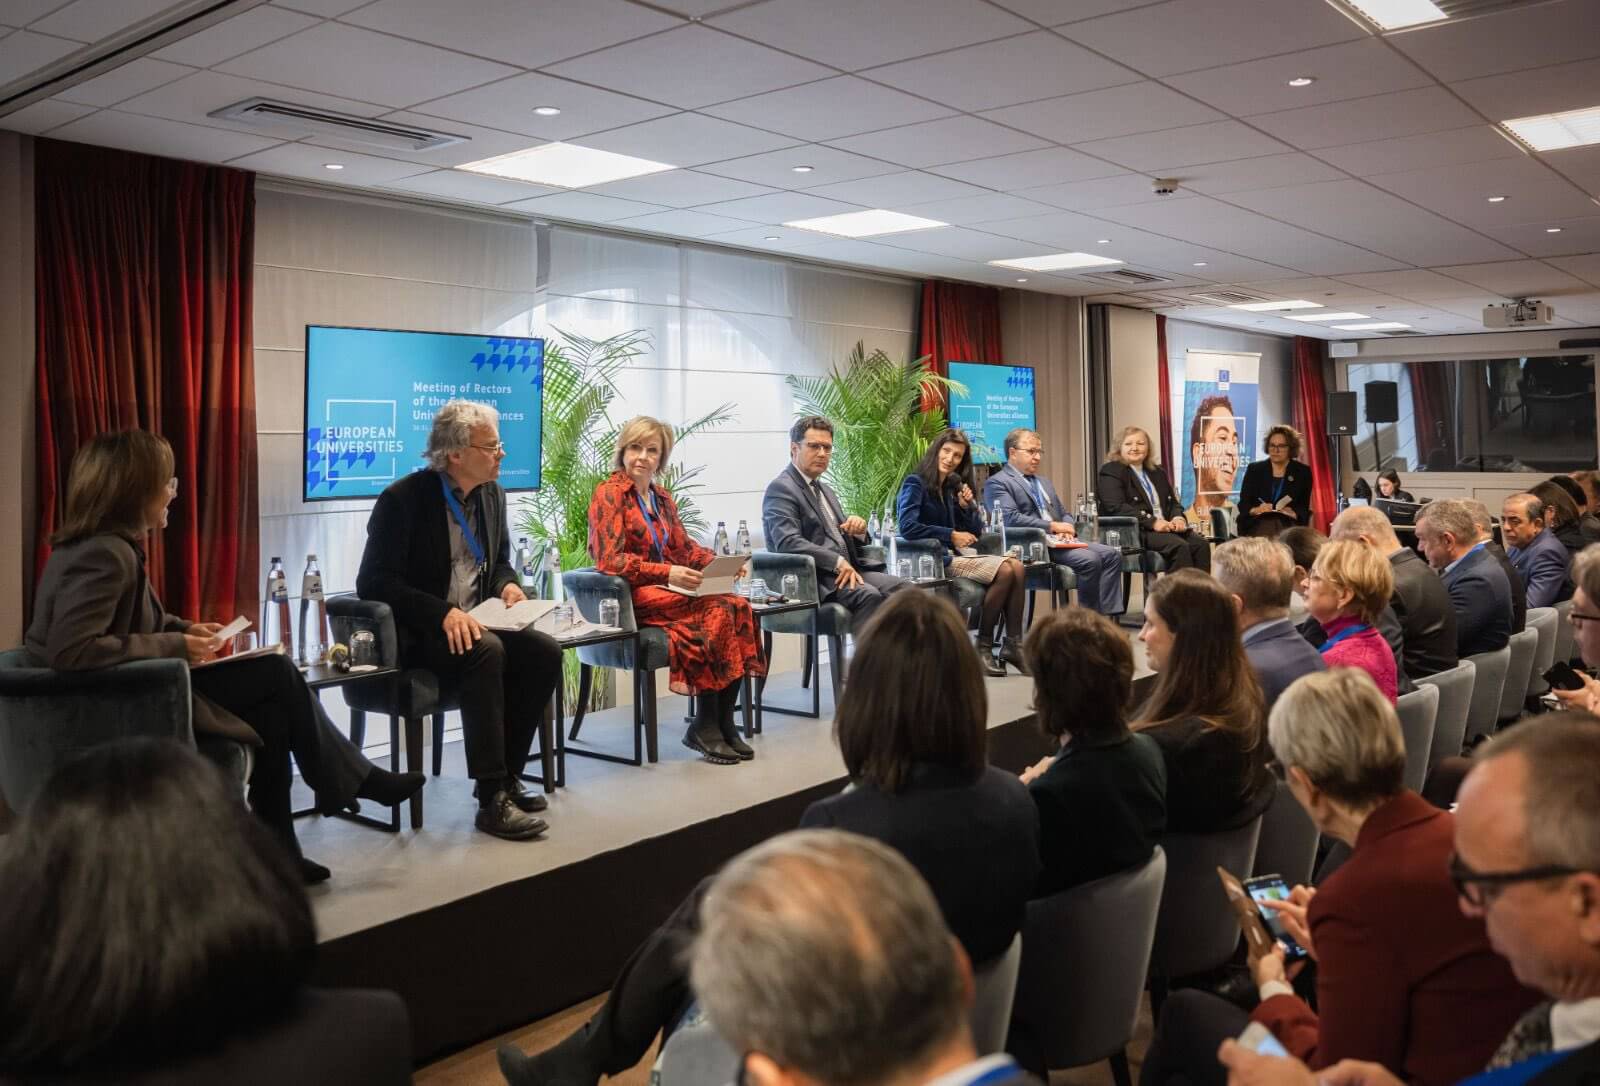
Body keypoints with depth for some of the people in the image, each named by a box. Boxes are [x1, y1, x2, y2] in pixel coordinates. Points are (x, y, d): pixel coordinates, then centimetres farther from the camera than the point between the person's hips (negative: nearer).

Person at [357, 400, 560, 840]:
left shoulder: (492, 494, 8)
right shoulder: (403, 499, -13)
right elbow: (374, 582, -17)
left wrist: (507, 585, -4)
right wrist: (443, 613, -29)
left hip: (473, 621, 7)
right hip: (417, 632, -6)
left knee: (545, 652, -19)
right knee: (486, 652, -35)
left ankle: (506, 774, -5)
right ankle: (492, 797, -30)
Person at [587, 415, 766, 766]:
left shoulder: (662, 497, 18)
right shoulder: (610, 492, -5)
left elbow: (685, 547, 18)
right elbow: (610, 560, -14)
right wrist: (667, 573, -26)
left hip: (665, 590, 7)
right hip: (631, 596, -7)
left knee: (737, 605, -20)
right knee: (716, 610, -27)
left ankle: (724, 723, -19)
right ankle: (705, 726, -17)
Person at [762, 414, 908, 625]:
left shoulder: (826, 490, 25)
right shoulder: (780, 489, -5)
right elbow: (788, 543, -19)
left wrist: (858, 529, 2)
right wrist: (838, 562, -24)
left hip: (843, 573, 8)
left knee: (898, 586, -15)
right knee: (868, 595, -31)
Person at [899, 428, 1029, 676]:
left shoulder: (952, 487, 17)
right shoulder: (915, 484, -5)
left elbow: (975, 532, 18)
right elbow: (907, 527, -21)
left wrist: (968, 506, -2)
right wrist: (951, 535, -16)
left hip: (955, 555, 8)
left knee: (1017, 567, -13)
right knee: (1004, 571, -22)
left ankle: (1013, 645, -14)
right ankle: (983, 647, -12)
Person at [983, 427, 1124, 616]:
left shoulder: (1043, 482, 27)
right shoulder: (997, 483, -2)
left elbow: (1064, 514, 26)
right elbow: (1011, 518, -16)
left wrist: (1067, 528, 1)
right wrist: (1053, 526, -14)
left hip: (1058, 540, 9)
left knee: (1112, 554, -11)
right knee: (1090, 559, -27)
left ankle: (1108, 615, -13)